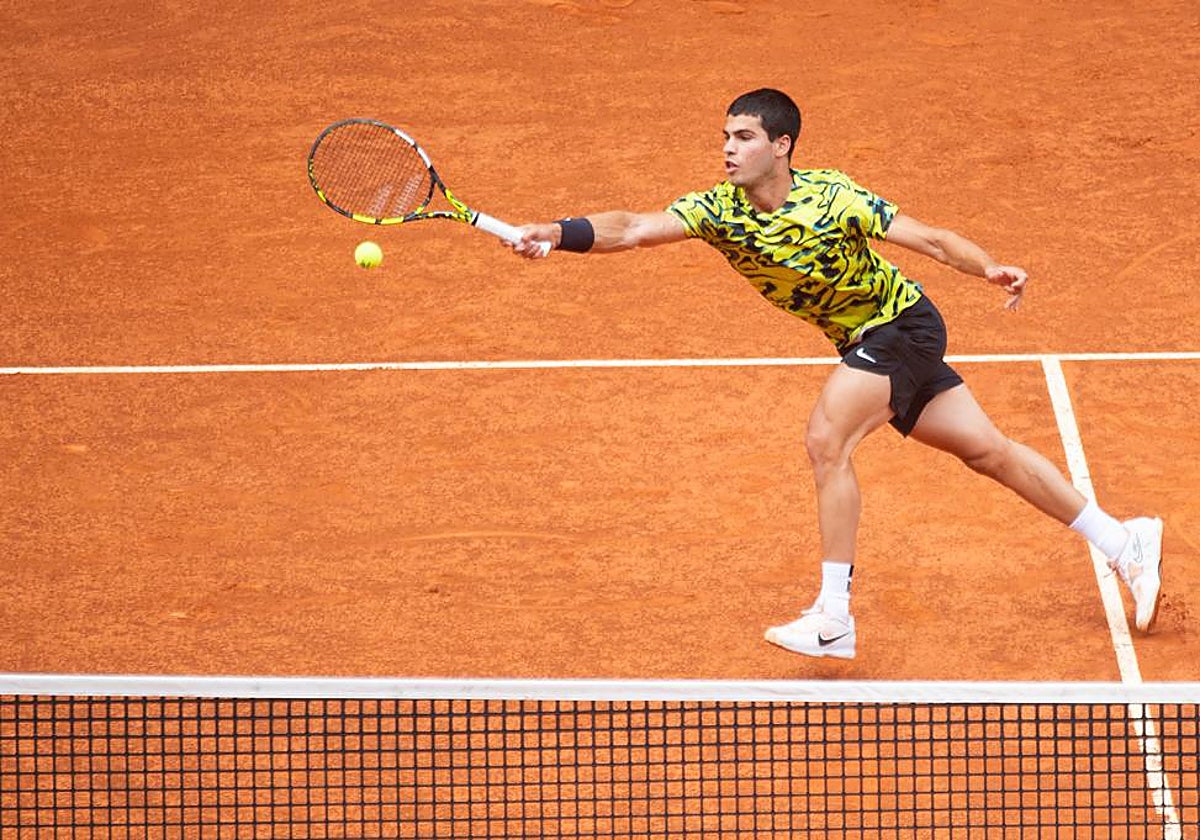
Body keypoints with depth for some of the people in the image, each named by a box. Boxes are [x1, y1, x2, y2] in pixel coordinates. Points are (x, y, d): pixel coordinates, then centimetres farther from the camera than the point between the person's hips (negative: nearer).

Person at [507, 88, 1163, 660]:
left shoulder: (831, 197, -23)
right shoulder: (718, 210, -11)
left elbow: (931, 240, -19)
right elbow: (632, 229, -23)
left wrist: (991, 269, -35)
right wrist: (556, 233, -38)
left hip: (904, 325, -6)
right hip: (865, 344, 6)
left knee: (826, 439, -23)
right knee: (989, 452, 12)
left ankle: (833, 620, -19)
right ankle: (1125, 542, 25)